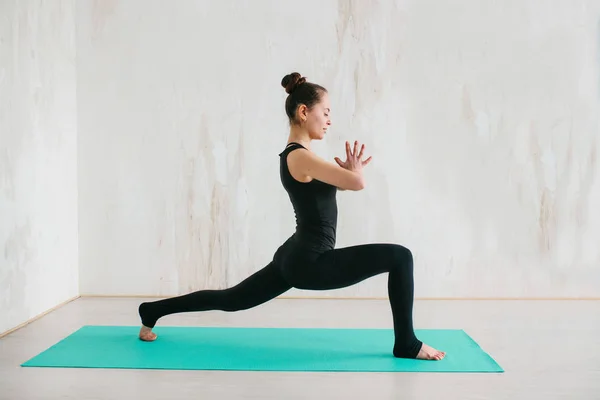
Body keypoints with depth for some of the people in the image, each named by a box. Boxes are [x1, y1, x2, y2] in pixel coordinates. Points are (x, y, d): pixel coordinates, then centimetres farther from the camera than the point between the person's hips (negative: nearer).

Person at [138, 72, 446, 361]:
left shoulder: (298, 155, 13)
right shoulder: (299, 157, -17)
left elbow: (342, 182, 26)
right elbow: (357, 183, -22)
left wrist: (349, 170, 5)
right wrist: (354, 170, 0)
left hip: (297, 257, 10)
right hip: (311, 261, -10)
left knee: (230, 299, 23)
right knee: (399, 257, -11)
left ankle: (153, 311, 34)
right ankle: (407, 345, -1)